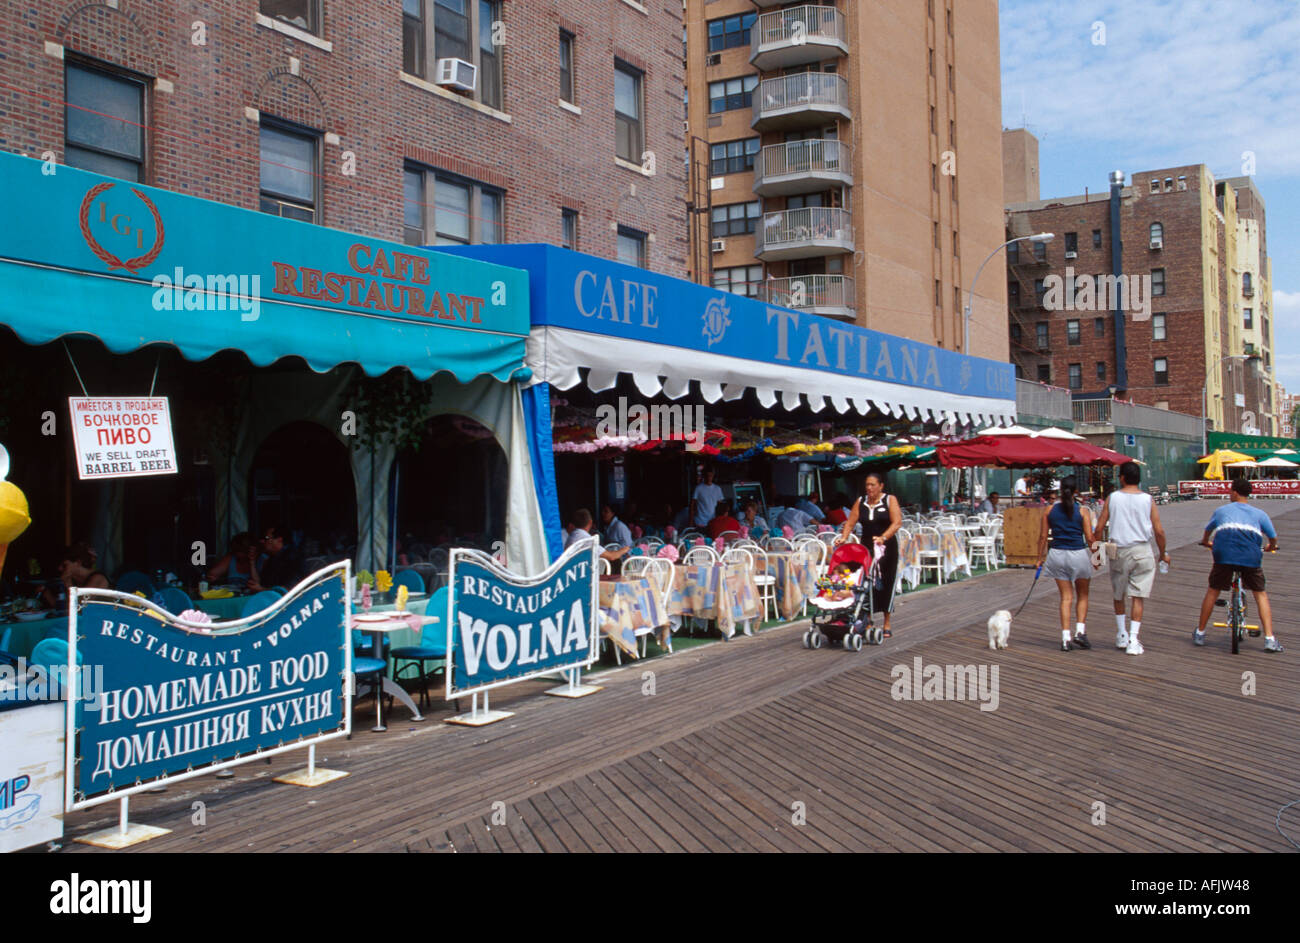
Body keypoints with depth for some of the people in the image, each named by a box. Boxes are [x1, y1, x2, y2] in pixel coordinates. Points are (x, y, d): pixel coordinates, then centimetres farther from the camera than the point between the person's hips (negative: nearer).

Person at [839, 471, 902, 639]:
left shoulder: (890, 500, -1)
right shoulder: (860, 502, 8)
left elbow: (897, 522, -12)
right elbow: (850, 523, 4)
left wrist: (883, 537, -27)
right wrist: (843, 538, -14)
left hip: (887, 548, -3)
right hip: (866, 547, 3)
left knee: (886, 585, 1)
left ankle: (887, 625, 11)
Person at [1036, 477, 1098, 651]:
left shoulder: (1050, 510, 1)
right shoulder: (1082, 511, -5)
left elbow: (1043, 536, 2)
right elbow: (1089, 537, -7)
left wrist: (1040, 557, 11)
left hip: (1058, 555, 2)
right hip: (1079, 554, -2)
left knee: (1066, 597, 7)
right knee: (1082, 596, 17)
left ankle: (1066, 638, 0)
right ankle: (1080, 631, 4)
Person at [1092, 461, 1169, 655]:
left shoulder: (1112, 498, -2)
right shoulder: (1148, 500, -3)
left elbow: (1099, 528, -3)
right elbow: (1159, 531, -3)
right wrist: (1163, 554, 11)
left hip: (1119, 551, 1)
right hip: (1142, 551, 0)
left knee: (1118, 595, 17)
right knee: (1138, 597, 3)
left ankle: (1122, 635, 26)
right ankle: (1133, 640, -4)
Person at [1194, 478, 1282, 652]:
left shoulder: (1222, 510, 22)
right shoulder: (1259, 513, 19)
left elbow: (1207, 532, 36)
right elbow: (1273, 538, 14)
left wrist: (1206, 543, 58)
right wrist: (1270, 548, 37)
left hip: (1224, 554, 0)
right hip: (1251, 556, 0)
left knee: (1212, 592, 16)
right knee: (1260, 594, 15)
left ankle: (1200, 633, 21)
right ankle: (1270, 639, 7)